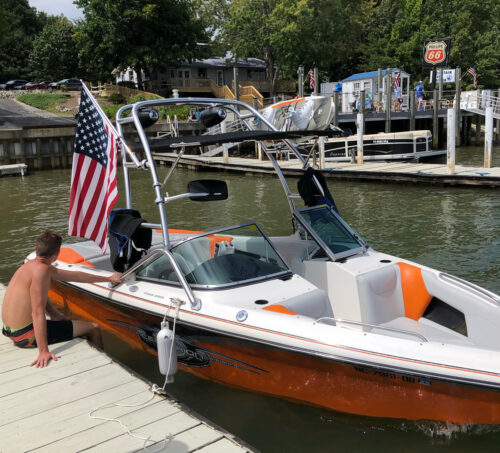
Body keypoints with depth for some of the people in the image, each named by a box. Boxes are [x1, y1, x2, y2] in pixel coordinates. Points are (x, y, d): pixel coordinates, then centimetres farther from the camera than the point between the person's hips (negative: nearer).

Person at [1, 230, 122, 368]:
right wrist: (43, 351, -28)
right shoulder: (41, 269, -22)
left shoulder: (33, 264, 8)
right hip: (26, 336, -10)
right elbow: (37, 312, -28)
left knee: (62, 320, 35)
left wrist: (108, 278, 24)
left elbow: (74, 276, 17)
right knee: (94, 328, 2)